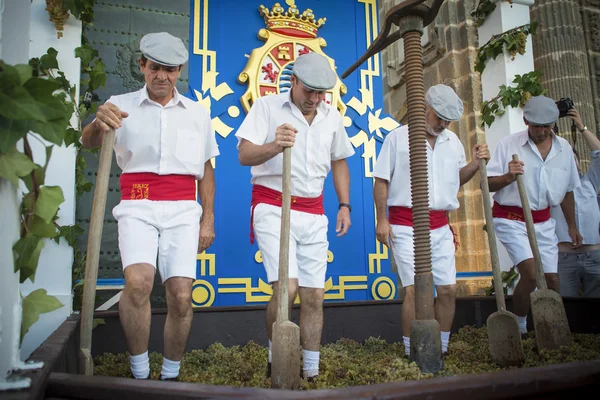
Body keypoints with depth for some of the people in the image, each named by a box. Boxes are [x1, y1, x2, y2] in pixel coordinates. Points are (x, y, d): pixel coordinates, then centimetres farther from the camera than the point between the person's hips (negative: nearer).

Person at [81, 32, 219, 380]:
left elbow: (206, 169, 14)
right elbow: (89, 143, -7)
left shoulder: (198, 113, 13)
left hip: (183, 209, 2)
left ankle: (170, 376, 15)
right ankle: (139, 374, -4)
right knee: (138, 281, -24)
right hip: (137, 206, -1)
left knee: (181, 296, -6)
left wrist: (208, 220, 9)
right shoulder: (122, 105, 8)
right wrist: (98, 123, -31)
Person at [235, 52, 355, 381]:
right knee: (286, 288, -17)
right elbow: (244, 155, -11)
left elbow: (339, 163, 21)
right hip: (272, 207, -4)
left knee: (314, 296, 4)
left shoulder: (332, 117, 11)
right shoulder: (267, 106, -2)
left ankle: (311, 372, 19)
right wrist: (273, 146, -31)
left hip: (313, 214, 5)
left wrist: (345, 205, 12)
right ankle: (275, 361, 9)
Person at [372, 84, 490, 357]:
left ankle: (440, 350, 23)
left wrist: (475, 164, 0)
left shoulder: (452, 141, 12)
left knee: (448, 288, 6)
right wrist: (381, 220, -9)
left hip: (440, 226, 6)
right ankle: (412, 354, 7)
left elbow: (458, 178, 20)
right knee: (414, 290, -9)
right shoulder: (398, 137, -3)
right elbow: (381, 181, -4)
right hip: (406, 226, -5)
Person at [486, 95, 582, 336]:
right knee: (531, 274, -17)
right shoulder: (508, 145, -9)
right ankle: (519, 328, 4)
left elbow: (567, 190, 15)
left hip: (543, 222, 5)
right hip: (511, 219, -5)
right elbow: (487, 183, -9)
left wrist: (572, 226, 19)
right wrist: (508, 177, -29)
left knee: (551, 279, 5)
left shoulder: (564, 148, 5)